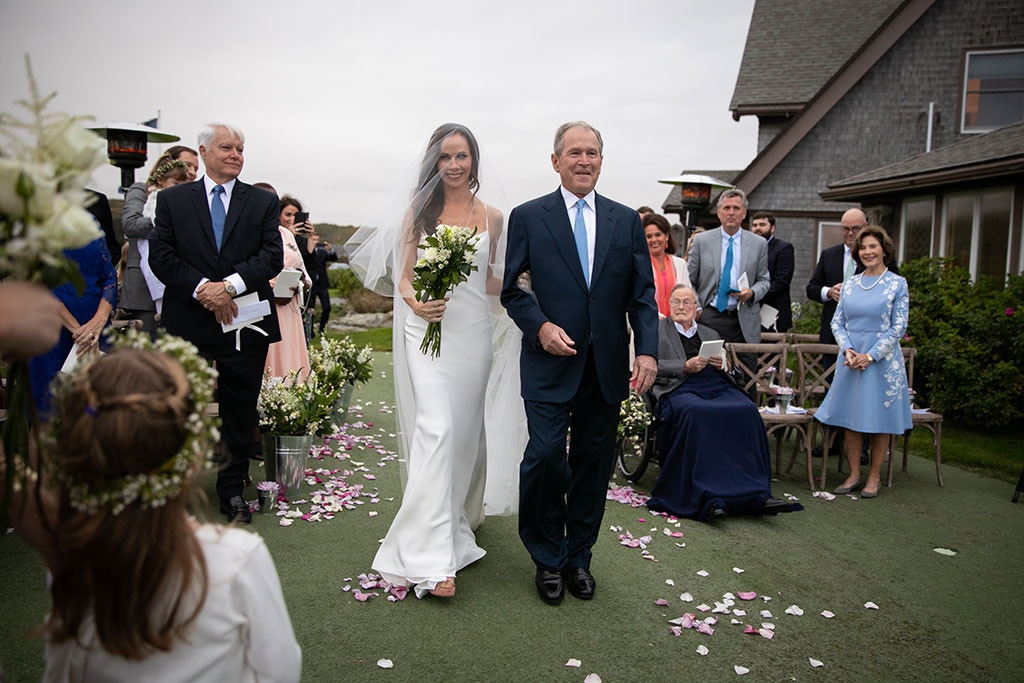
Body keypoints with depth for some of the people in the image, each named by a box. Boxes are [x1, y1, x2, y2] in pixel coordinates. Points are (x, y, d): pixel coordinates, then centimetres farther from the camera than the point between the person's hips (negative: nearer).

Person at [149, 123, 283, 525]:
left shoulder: (263, 202, 8)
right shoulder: (173, 199, 8)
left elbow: (272, 256, -3)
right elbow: (161, 255, 0)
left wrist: (230, 285, -16)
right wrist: (202, 289, -14)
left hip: (245, 322, 0)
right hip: (189, 323, 0)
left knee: (240, 412, 8)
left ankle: (232, 490, 22)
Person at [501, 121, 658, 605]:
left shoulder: (626, 220, 11)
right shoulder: (527, 217, 4)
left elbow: (642, 294, 7)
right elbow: (512, 289, 2)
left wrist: (646, 350, -5)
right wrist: (541, 326, -15)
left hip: (608, 365, 3)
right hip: (550, 363, -2)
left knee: (593, 462, 9)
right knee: (545, 455, -8)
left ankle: (579, 556, 27)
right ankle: (548, 558, 15)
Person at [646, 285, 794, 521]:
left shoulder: (710, 334, 30)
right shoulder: (657, 329, 18)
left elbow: (728, 371, 27)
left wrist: (722, 365, 3)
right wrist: (685, 367, -10)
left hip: (717, 387, 4)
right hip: (679, 388, -4)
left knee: (747, 411, -28)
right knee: (696, 413, -38)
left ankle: (754, 494, -28)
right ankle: (706, 498, -39)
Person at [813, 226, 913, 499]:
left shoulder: (897, 283, -1)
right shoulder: (849, 283, 9)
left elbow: (898, 327, -5)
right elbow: (837, 322, 8)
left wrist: (871, 356, -14)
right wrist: (848, 349, -9)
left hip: (882, 360, -3)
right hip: (850, 359, 3)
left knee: (879, 418, 3)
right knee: (850, 416, 5)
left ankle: (874, 477, 16)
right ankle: (854, 475, 16)